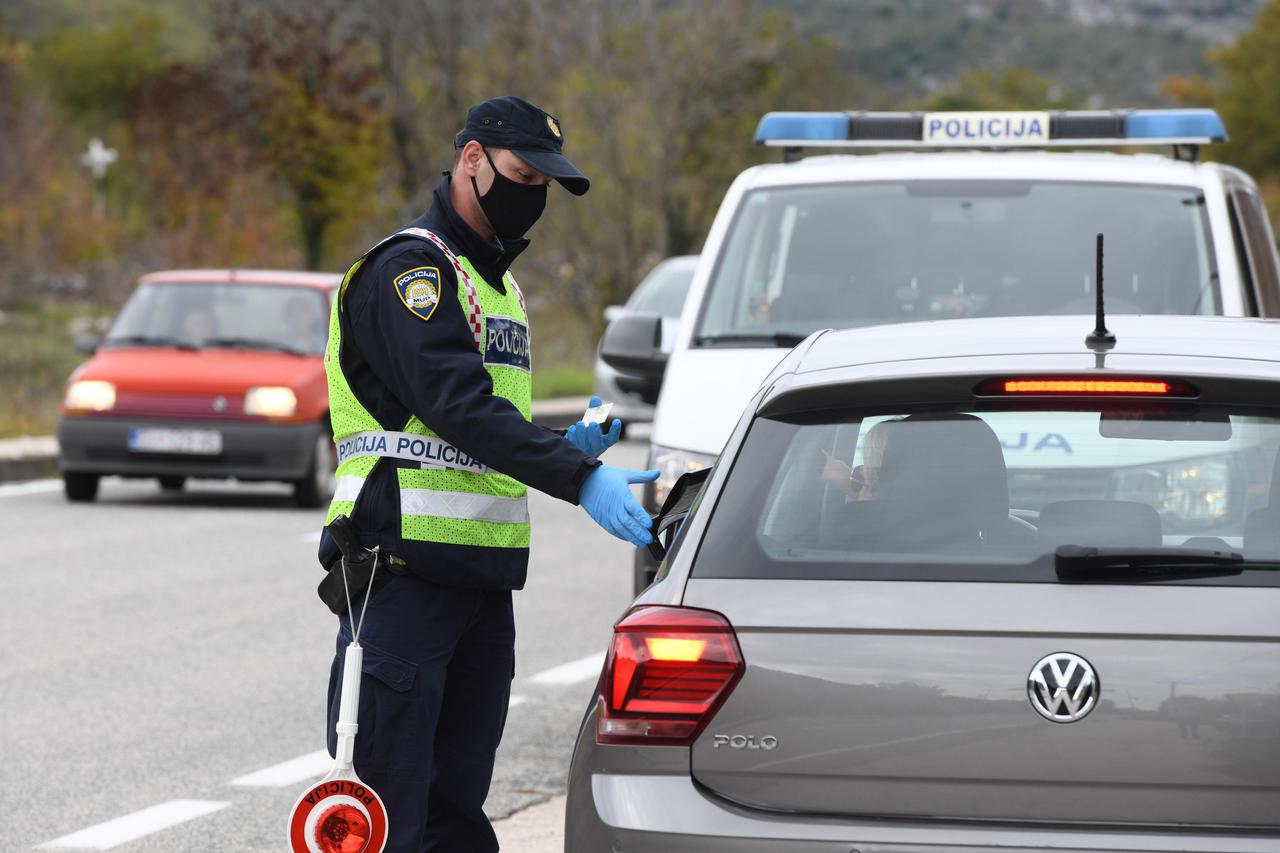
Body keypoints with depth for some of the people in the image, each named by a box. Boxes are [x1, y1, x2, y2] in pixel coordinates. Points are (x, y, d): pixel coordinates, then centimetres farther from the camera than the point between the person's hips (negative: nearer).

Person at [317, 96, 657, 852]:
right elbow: (459, 407, -22)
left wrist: (562, 449, 6)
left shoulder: (497, 283, 22)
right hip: (405, 570, -9)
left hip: (484, 576, 9)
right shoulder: (410, 269, -9)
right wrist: (579, 478, -29)